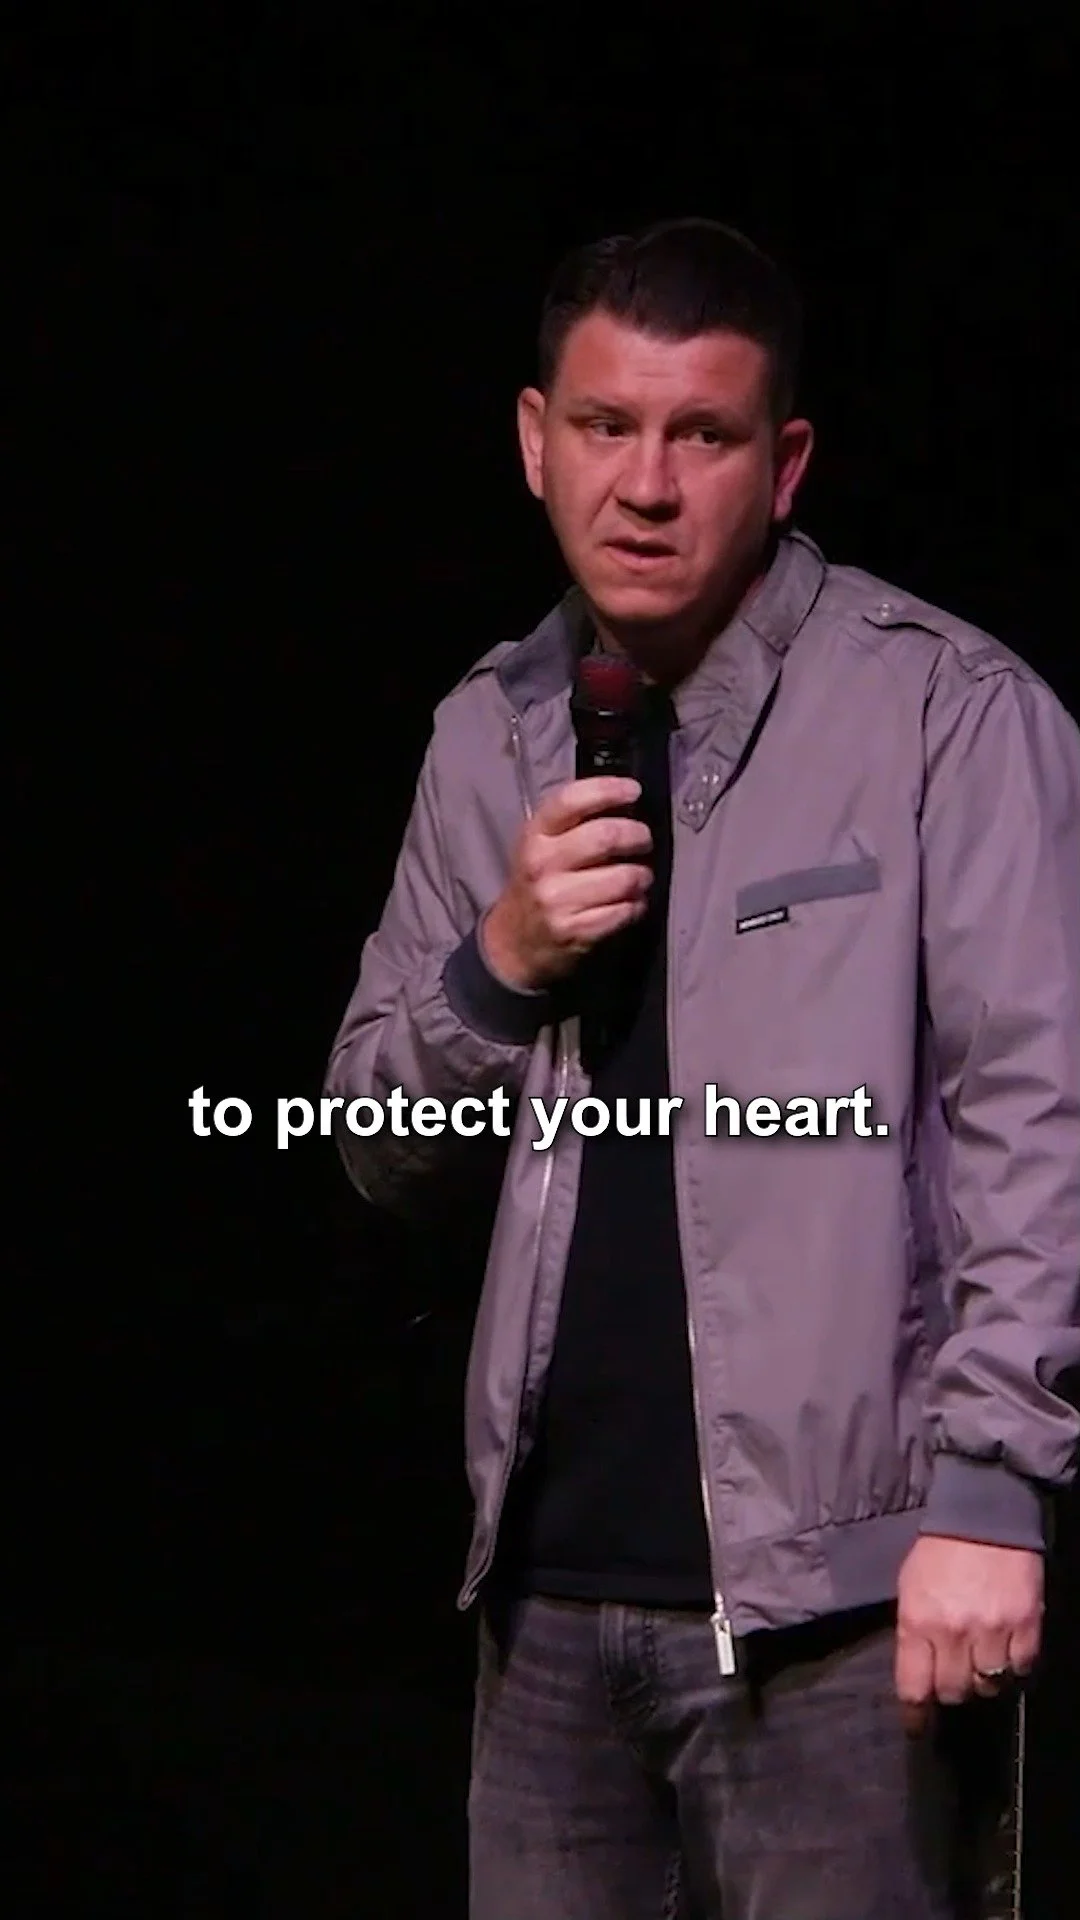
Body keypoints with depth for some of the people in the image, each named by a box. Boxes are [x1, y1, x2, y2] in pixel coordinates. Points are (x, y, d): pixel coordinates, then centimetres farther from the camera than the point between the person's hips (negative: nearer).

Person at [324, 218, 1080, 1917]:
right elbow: (380, 1148, 17)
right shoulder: (493, 737, 13)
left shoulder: (943, 709, -6)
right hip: (555, 1583, 6)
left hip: (832, 1589, -5)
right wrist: (500, 964, -2)